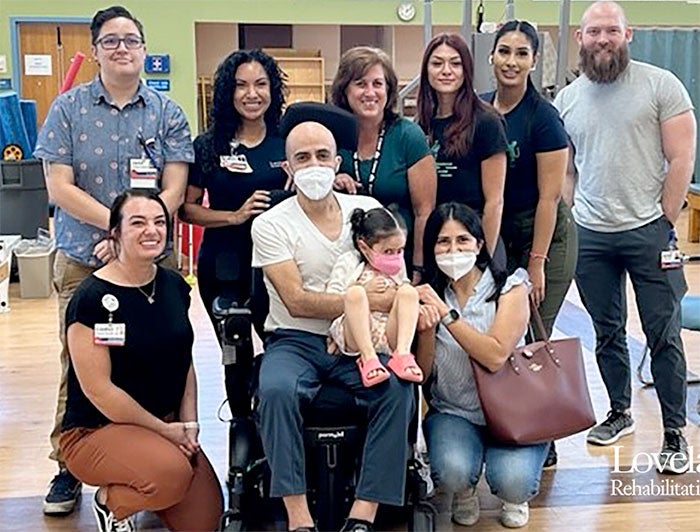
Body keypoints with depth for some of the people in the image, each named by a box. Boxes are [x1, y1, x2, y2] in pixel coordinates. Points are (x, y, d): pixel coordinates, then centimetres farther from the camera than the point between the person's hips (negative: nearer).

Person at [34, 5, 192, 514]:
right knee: (78, 367, 4)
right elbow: (60, 187, -4)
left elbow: (174, 191, -4)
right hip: (81, 261, 0)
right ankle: (68, 468, 18)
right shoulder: (68, 108, 3)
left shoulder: (168, 113, 4)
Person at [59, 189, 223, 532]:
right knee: (173, 473, -34)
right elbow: (98, 389, -19)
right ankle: (110, 502, -1)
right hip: (96, 430, -6)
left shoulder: (174, 285, 3)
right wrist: (165, 429, -13)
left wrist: (188, 423, -2)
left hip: (167, 425, 7)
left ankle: (133, 488, 23)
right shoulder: (92, 298, -17)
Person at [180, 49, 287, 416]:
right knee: (236, 357, 11)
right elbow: (187, 208, 0)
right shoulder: (208, 146, 1)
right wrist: (236, 216, -14)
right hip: (223, 268, 0)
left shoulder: (287, 142, 3)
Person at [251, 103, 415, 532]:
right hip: (295, 341, -2)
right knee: (276, 390, -33)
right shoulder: (271, 225, -2)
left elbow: (396, 284, 6)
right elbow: (297, 301, -12)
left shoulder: (368, 210, 8)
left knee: (398, 387, -28)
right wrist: (372, 301, -17)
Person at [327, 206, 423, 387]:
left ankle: (403, 353, -30)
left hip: (391, 336, 3)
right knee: (355, 292, -30)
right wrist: (366, 291, -8)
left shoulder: (398, 266, 19)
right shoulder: (348, 262, 7)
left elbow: (406, 297, 29)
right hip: (355, 337, -3)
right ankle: (368, 357, -34)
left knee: (409, 290, -18)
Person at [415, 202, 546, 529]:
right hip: (453, 413, 2)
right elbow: (422, 375, -2)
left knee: (513, 482, -28)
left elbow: (495, 357, -22)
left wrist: (447, 314, -24)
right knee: (453, 472, -30)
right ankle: (462, 493, 9)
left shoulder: (510, 289, -5)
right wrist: (426, 330, -20)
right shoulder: (431, 296, 3)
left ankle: (512, 499, 11)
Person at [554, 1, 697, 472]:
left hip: (648, 231, -4)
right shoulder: (567, 99, 9)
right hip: (590, 237, 4)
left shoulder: (660, 85, -3)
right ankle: (620, 412, 32)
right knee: (607, 333, 15)